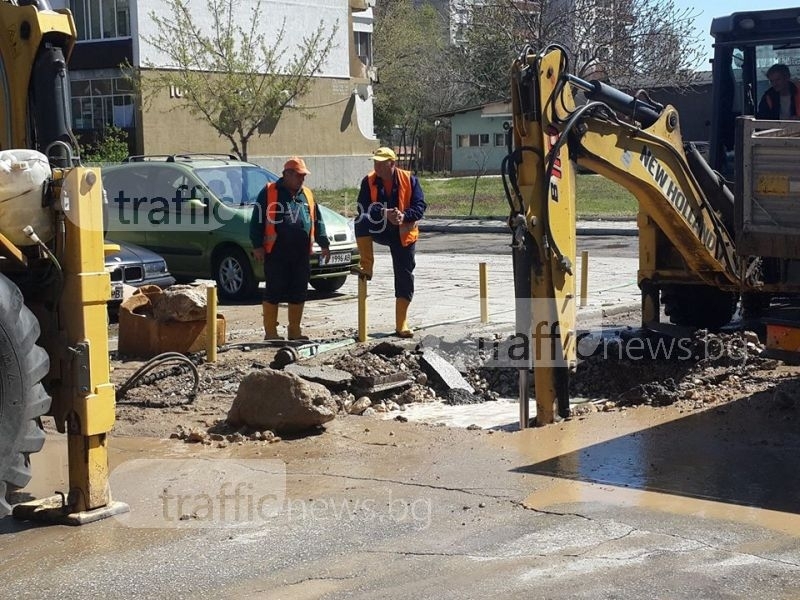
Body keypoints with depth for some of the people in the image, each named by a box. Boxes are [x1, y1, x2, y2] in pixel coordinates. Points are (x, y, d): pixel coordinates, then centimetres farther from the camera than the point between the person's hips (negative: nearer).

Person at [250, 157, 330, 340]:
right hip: (276, 254, -5)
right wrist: (257, 246, -9)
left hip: (301, 254, 6)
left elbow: (317, 221, 21)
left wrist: (324, 244, 15)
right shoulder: (269, 192, -1)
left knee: (298, 292, 8)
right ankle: (270, 332, 4)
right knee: (274, 292, -2)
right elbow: (257, 220, -3)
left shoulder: (307, 195, 16)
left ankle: (294, 330, 18)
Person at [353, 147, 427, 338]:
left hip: (403, 234, 0)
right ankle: (366, 265, -21)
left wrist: (404, 216, -28)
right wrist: (385, 214, -28)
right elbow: (363, 207, -11)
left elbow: (420, 206, -9)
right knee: (361, 221, -32)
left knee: (405, 277, 0)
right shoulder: (369, 182, -3)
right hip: (378, 230, 0)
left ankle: (401, 324, 10)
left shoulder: (409, 180, -6)